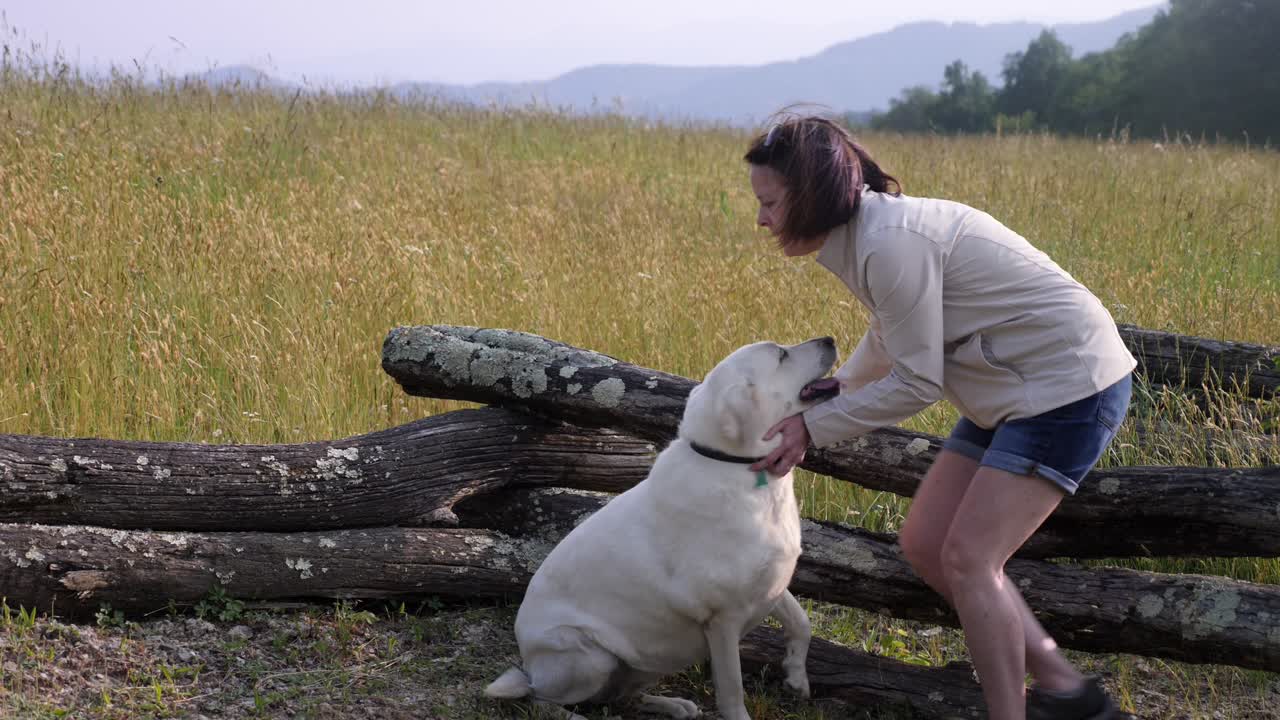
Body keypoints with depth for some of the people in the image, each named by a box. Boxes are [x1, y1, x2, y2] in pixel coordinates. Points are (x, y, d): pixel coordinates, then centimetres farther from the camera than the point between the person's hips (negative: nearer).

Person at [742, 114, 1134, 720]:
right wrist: (826, 392, 12)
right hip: (1014, 392, 10)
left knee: (967, 559, -13)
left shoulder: (890, 243, -25)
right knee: (923, 545, 8)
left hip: (1071, 387, -10)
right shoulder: (864, 232, 4)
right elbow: (886, 344, 21)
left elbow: (916, 384, -20)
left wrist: (814, 427, -14)